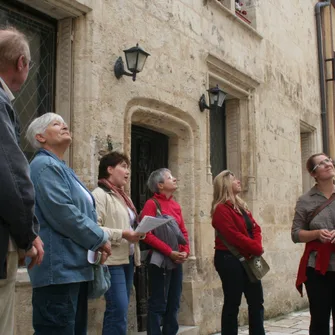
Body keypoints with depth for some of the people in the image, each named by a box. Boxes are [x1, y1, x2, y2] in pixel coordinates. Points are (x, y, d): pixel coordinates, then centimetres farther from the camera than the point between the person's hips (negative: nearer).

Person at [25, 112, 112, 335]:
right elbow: (62, 213, -20)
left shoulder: (62, 168, 22)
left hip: (75, 267, 10)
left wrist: (96, 242, 10)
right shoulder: (45, 165, -9)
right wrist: (100, 238, -10)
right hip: (59, 268, -10)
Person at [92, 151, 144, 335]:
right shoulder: (99, 194, -8)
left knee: (117, 310, 12)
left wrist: (137, 232, 8)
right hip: (112, 260, -9)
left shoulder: (122, 196, 20)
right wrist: (123, 234, -21)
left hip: (127, 259, 9)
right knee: (119, 311, -13)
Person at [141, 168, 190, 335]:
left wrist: (185, 251, -2)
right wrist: (169, 252, -21)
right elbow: (147, 234, -18)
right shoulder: (151, 204, -9)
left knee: (173, 303, 13)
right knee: (158, 304, -3)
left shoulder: (176, 205, 13)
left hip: (177, 261, 7)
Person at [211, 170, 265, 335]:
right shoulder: (221, 209, -12)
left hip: (247, 259, 9)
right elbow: (234, 236, -20)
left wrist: (257, 246, -8)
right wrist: (256, 248, -12)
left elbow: (255, 228, 10)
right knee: (232, 303, -1)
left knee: (257, 301, 11)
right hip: (230, 259, -8)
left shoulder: (241, 206, 16)